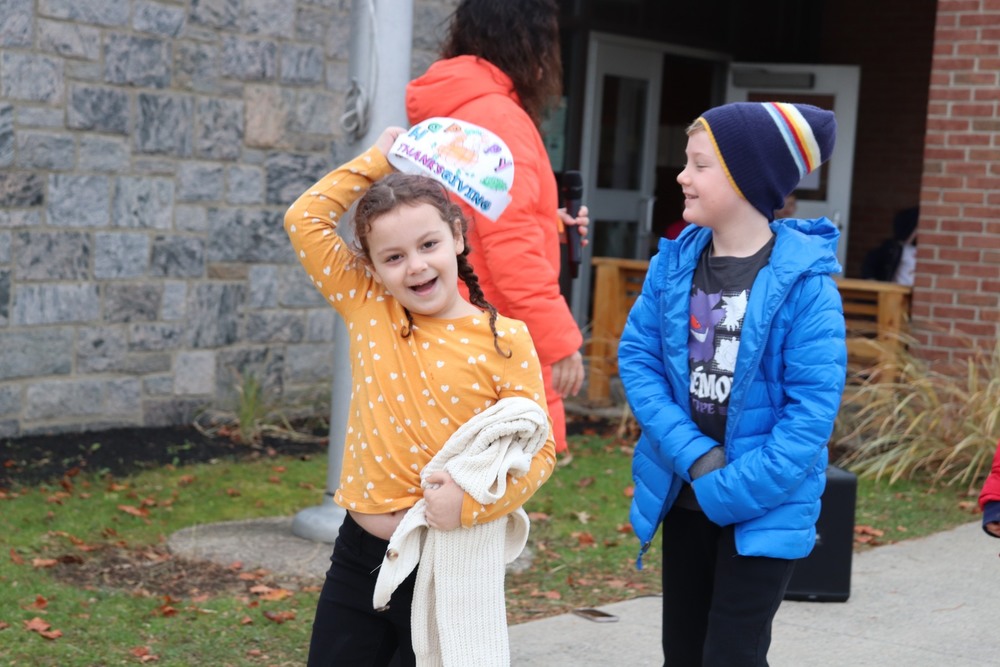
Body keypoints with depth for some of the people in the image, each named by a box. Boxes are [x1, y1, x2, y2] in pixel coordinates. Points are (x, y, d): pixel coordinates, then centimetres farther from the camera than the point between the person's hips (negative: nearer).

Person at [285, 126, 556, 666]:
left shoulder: (504, 340, -8)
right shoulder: (367, 311, 2)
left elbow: (536, 447, -9)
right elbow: (304, 219, 4)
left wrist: (473, 501, -24)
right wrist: (378, 159, 5)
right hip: (358, 554, 3)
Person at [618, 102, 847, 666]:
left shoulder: (804, 281, -16)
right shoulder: (674, 263, -2)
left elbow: (813, 405, -18)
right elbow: (637, 357, -4)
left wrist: (734, 489, -21)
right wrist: (691, 452, -17)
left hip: (764, 506, -5)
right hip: (684, 494, 5)